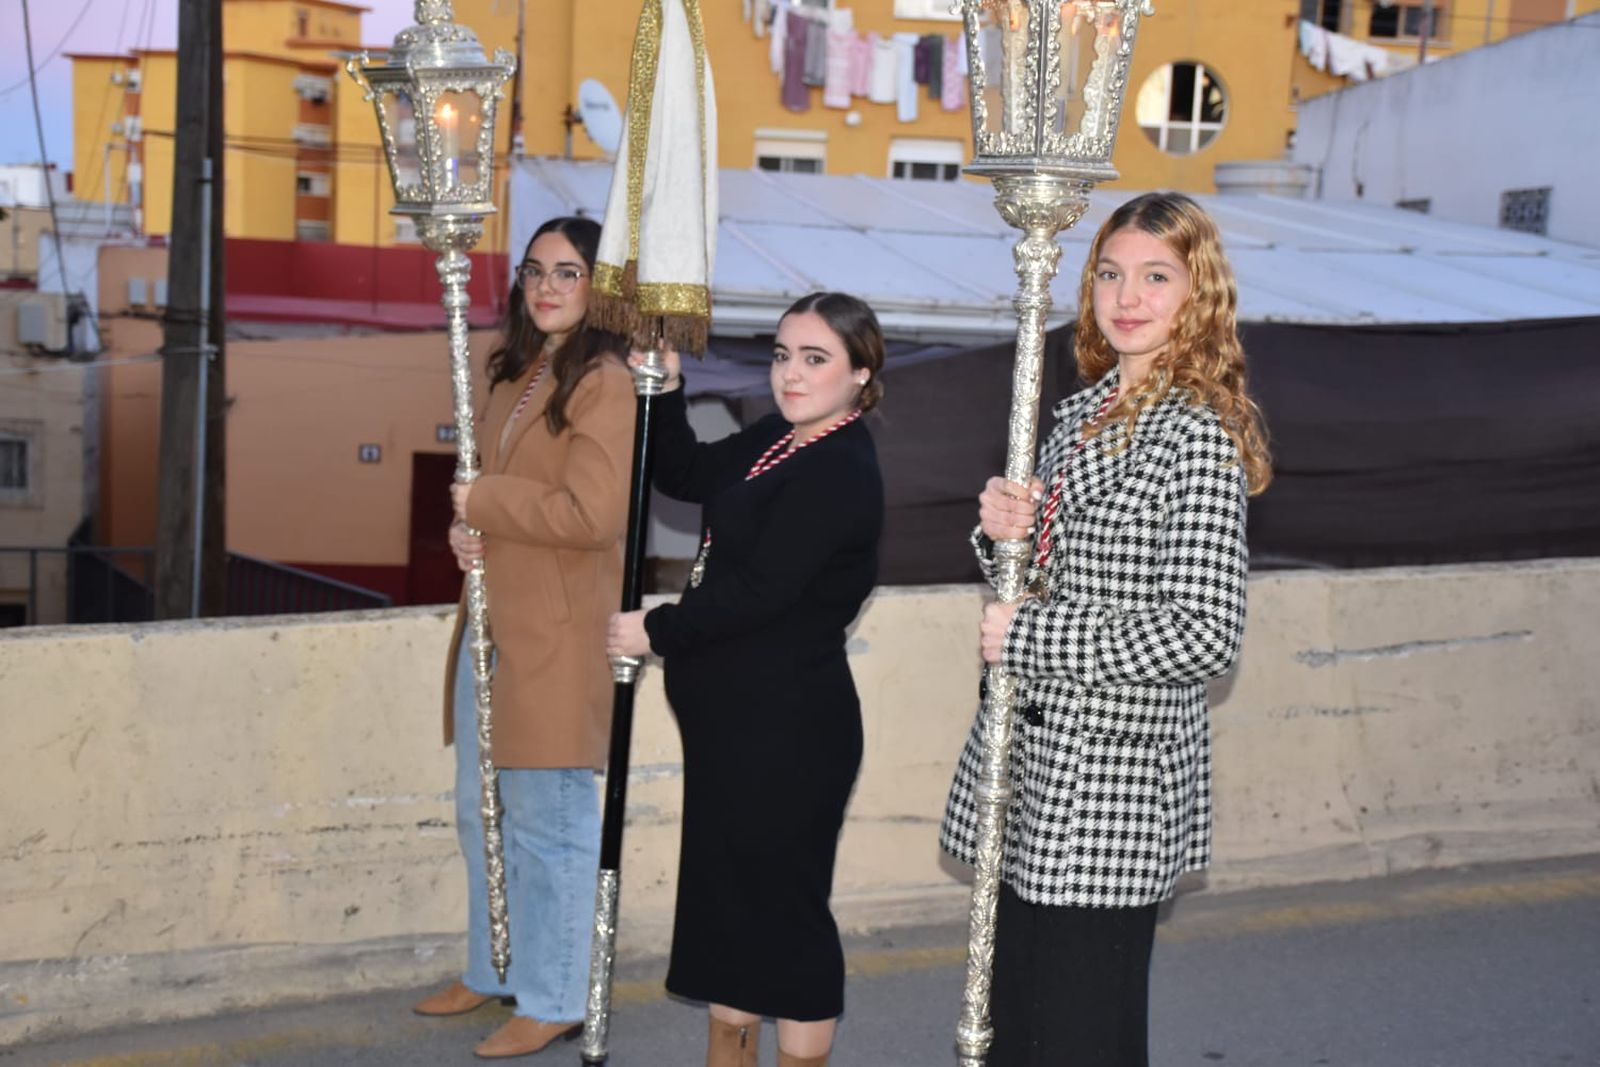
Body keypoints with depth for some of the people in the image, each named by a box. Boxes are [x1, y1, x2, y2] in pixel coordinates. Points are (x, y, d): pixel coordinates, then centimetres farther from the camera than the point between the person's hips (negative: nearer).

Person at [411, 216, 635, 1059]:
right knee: (483, 813, 19)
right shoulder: (516, 373, 14)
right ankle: (496, 971, 35)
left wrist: (483, 503, -11)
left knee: (551, 820, 1)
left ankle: (555, 999, 16)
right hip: (494, 621, 9)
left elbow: (592, 515, -22)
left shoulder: (604, 381, -13)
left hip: (557, 633, -9)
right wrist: (465, 528, 0)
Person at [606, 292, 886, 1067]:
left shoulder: (840, 471, -19)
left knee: (783, 904, 0)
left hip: (788, 732, -10)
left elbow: (759, 590, -23)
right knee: (725, 893, 20)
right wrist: (664, 389, 4)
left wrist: (656, 631, -12)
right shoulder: (777, 441, 9)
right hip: (734, 722, 10)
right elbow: (684, 475, 19)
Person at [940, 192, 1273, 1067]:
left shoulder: (1199, 436, -15)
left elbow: (1204, 635, -22)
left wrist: (1026, 637, -18)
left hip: (1112, 782, -8)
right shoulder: (1085, 411, 11)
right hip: (1031, 763, 8)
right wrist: (1003, 532, -5)